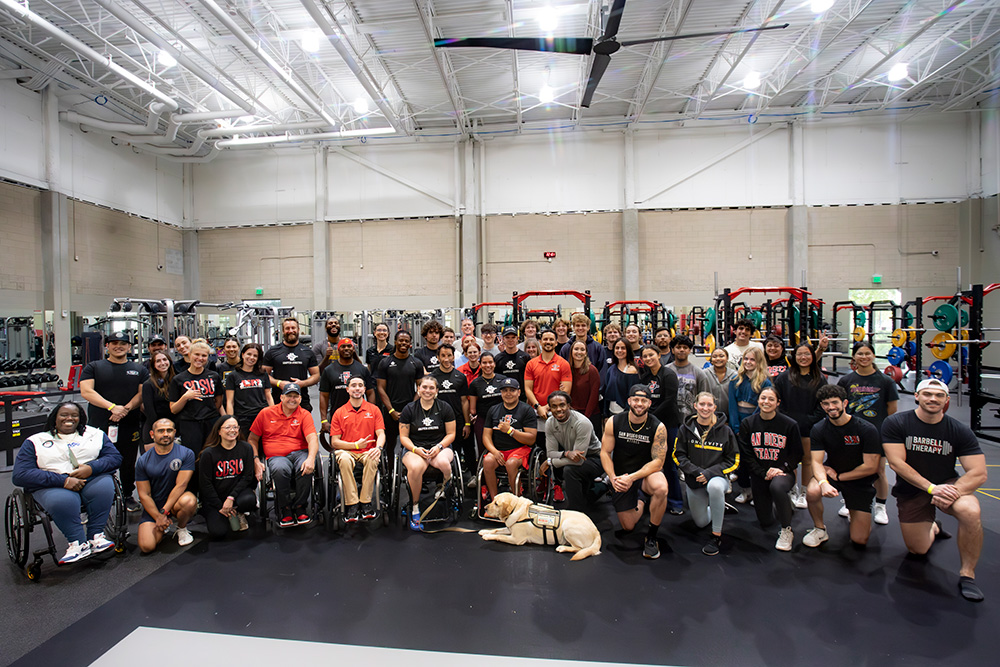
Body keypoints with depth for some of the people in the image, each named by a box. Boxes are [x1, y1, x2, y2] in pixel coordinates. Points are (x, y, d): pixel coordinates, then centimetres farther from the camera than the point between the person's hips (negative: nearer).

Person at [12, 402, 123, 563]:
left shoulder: (95, 434, 17)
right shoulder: (35, 441, 13)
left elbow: (115, 457, 9)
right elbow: (20, 475, -1)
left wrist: (91, 468, -14)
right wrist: (63, 480, -16)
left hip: (92, 479, 1)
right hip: (53, 486, -1)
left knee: (103, 486, -34)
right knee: (62, 501, -36)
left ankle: (96, 535, -21)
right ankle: (78, 543, -21)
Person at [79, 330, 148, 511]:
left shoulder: (140, 369, 11)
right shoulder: (93, 367, 7)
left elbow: (142, 393, 3)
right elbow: (86, 391, -5)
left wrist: (126, 408, -15)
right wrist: (112, 407, -17)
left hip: (129, 426, 1)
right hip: (99, 426, -1)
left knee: (128, 463, 10)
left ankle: (128, 496, 26)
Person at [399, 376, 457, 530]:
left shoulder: (444, 408, 6)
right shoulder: (409, 409, 6)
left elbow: (451, 434, 7)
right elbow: (404, 436, 7)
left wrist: (439, 446, -11)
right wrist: (415, 449, -11)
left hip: (441, 447, 0)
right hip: (414, 449, 0)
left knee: (443, 462, -37)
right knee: (416, 467, -36)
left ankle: (448, 484, -3)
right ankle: (415, 507, -15)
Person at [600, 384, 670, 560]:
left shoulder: (658, 427, -15)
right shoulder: (614, 422, -10)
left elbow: (658, 461, -16)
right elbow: (605, 452, -5)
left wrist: (632, 478, -27)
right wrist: (613, 478, -20)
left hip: (647, 472, -1)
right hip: (621, 476, 2)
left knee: (661, 488, -37)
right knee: (628, 527, 4)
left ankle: (651, 536, -13)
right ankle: (639, 503, 40)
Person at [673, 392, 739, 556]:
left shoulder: (725, 430, -6)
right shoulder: (686, 429, -2)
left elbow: (733, 461, -4)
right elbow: (678, 456, -1)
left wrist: (709, 473, -18)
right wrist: (696, 471, -17)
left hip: (717, 477, -3)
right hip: (694, 481, 3)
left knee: (714, 486, -39)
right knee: (701, 522, 8)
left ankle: (717, 536, -23)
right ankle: (718, 507, 43)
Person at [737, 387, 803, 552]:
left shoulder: (789, 424, -8)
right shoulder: (747, 424, -3)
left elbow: (797, 454, -1)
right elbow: (746, 455, -2)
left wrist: (780, 469, -16)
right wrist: (764, 473, -14)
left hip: (783, 472, -3)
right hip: (758, 474, 3)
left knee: (777, 487, -40)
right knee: (765, 521, 9)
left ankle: (786, 530, -17)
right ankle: (783, 502, 43)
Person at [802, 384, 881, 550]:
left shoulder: (867, 430, -17)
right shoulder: (818, 430, -10)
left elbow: (871, 467, -16)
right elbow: (817, 462, -16)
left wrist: (838, 476, -14)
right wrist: (824, 483, -36)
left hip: (860, 481, -1)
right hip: (831, 474, 1)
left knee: (859, 541, -3)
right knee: (812, 492, -35)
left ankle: (856, 512, 32)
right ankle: (820, 529, -5)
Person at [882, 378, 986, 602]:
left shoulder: (960, 431, -9)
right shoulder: (895, 423, -14)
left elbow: (979, 473, -13)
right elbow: (896, 463, -18)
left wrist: (953, 492, -29)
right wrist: (932, 487, -27)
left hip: (947, 484, 1)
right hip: (911, 491, 0)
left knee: (970, 511, -35)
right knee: (917, 551, 5)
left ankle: (967, 574, -13)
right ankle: (933, 528, 42)